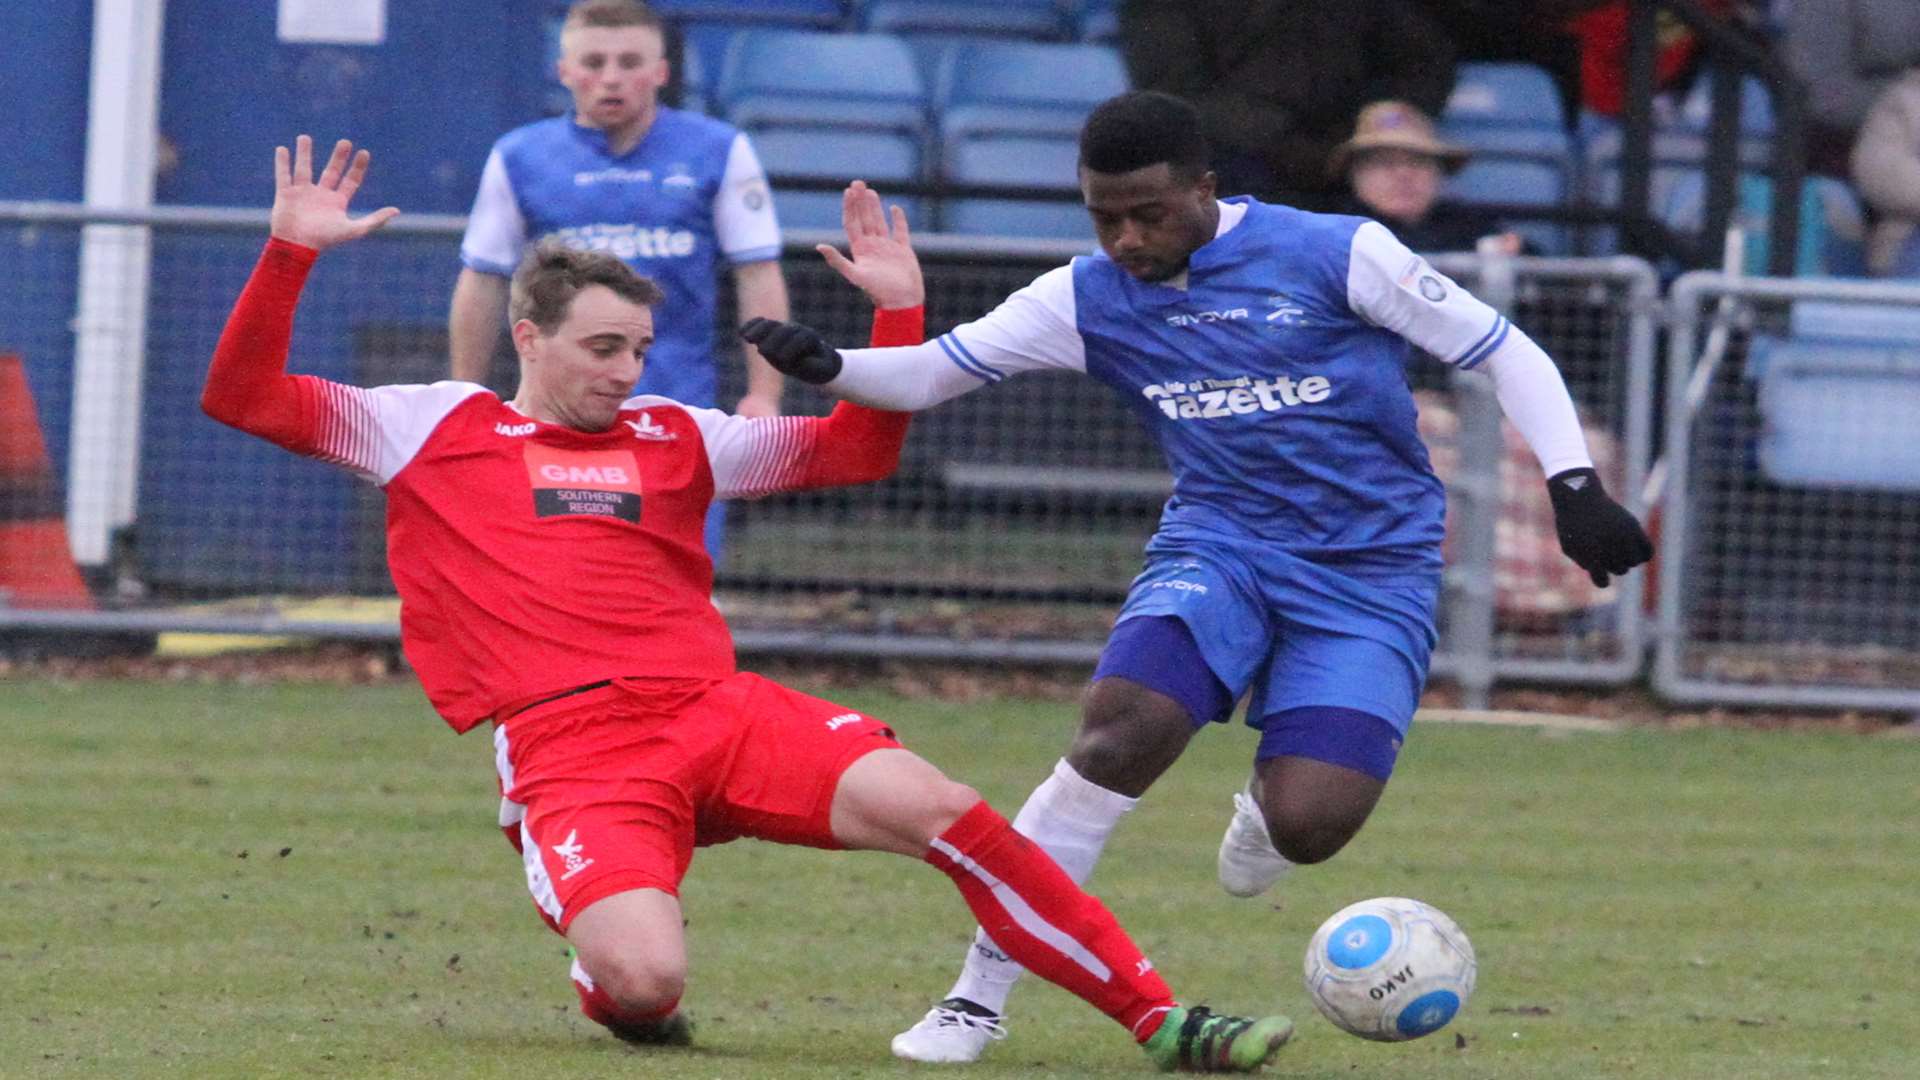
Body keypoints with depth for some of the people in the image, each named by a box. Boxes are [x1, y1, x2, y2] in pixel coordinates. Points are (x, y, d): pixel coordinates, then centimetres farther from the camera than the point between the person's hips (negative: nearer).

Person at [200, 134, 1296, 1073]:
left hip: (717, 711, 3)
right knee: (645, 981, -32)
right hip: (569, 753, -3)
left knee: (937, 807, -21)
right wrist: (291, 252, 0)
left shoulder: (674, 435, 22)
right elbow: (242, 396, 9)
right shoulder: (432, 429, 12)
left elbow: (857, 448, 29)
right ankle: (606, 965, 9)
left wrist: (899, 308, 17)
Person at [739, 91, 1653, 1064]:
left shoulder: (1338, 256, -9)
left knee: (1308, 825, -20)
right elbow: (928, 374, 1)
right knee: (1122, 730, -28)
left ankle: (1267, 796, 23)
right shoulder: (1087, 300, 1)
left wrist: (1574, 489, -10)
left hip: (1372, 572, -2)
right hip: (1219, 546, 2)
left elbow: (1506, 355, -2)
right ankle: (978, 999, -18)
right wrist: (826, 366, -19)